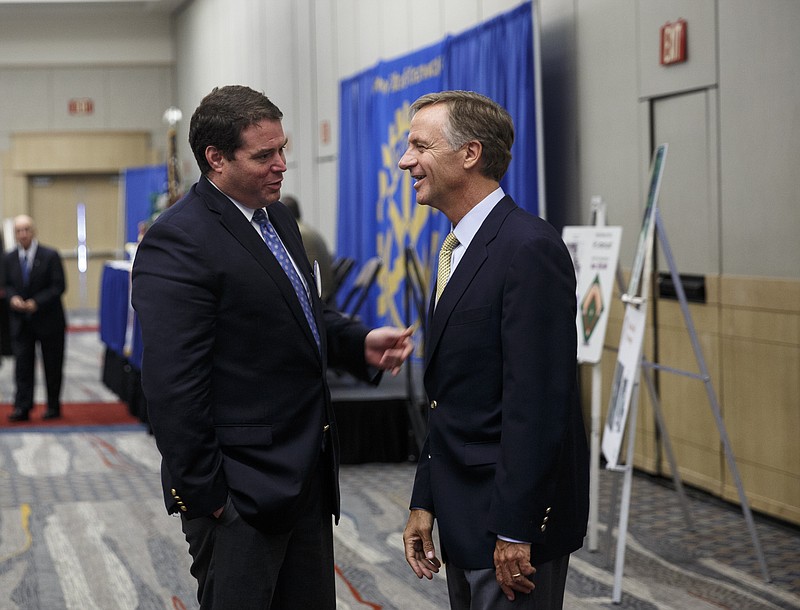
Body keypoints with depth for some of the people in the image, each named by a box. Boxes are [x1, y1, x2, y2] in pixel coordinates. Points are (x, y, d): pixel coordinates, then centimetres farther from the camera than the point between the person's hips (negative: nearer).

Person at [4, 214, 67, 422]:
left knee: (52, 365, 6)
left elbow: (59, 286, -10)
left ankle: (53, 406, 17)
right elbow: (8, 286, 12)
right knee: (22, 364, -4)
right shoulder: (9, 259, 4)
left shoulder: (50, 256, -7)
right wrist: (12, 298, -12)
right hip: (20, 321, 2)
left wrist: (36, 302, -19)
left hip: (48, 319, -2)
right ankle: (22, 407, -5)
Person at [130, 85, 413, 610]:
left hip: (308, 473, 9)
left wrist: (361, 343, 4)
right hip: (241, 489, -9)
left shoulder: (278, 219, 12)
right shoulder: (178, 242, -18)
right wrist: (203, 495, -19)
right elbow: (173, 385, -21)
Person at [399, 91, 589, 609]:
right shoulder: (462, 251, 13)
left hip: (513, 517, -9)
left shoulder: (530, 249, -18)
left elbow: (538, 404, -22)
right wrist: (425, 503, 14)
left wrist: (515, 528, -22)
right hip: (466, 522, 9)